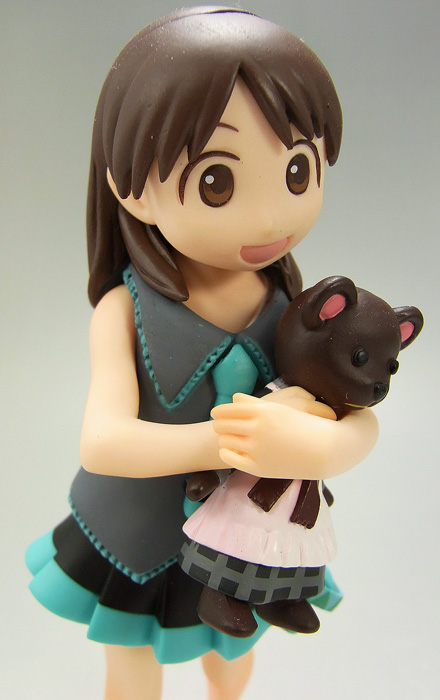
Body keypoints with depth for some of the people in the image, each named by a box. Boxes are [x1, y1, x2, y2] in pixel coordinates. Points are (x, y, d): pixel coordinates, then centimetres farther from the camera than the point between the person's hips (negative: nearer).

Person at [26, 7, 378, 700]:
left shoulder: (294, 305, -17)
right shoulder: (126, 309, -24)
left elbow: (362, 421, -20)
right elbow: (103, 441, -31)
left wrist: (320, 446, -43)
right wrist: (231, 438, -41)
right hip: (136, 538, -2)